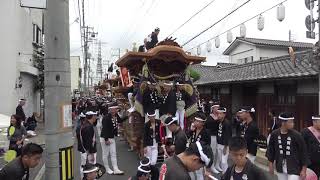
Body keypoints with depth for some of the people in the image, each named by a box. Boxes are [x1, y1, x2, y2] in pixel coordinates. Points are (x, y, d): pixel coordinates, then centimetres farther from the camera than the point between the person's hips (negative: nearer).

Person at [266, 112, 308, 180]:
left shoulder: (296, 135, -13)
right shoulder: (274, 134, -5)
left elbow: (303, 152, -7)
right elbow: (271, 150, 6)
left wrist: (304, 170, -6)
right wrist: (271, 165, 7)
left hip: (294, 169, -3)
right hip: (281, 169, 4)